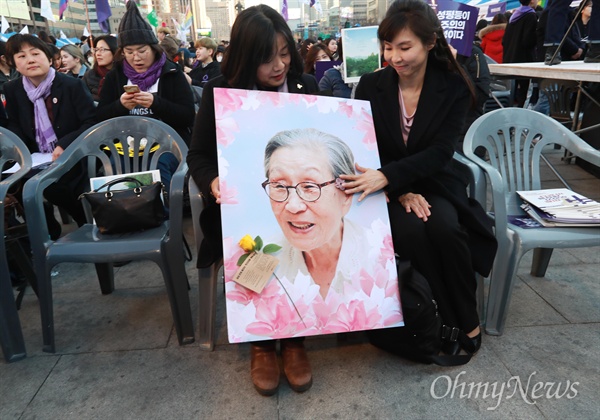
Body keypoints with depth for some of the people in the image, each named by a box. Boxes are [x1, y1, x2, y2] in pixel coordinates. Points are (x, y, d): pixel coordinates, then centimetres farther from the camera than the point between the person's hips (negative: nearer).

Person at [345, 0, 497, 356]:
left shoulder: (454, 87, -5)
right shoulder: (370, 86, -3)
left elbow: (440, 153, -15)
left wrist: (387, 176, -32)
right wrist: (400, 192, -19)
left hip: (433, 184, 0)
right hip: (387, 190, 0)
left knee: (445, 229, -32)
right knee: (411, 232, -32)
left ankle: (468, 320, -6)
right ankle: (457, 323, -10)